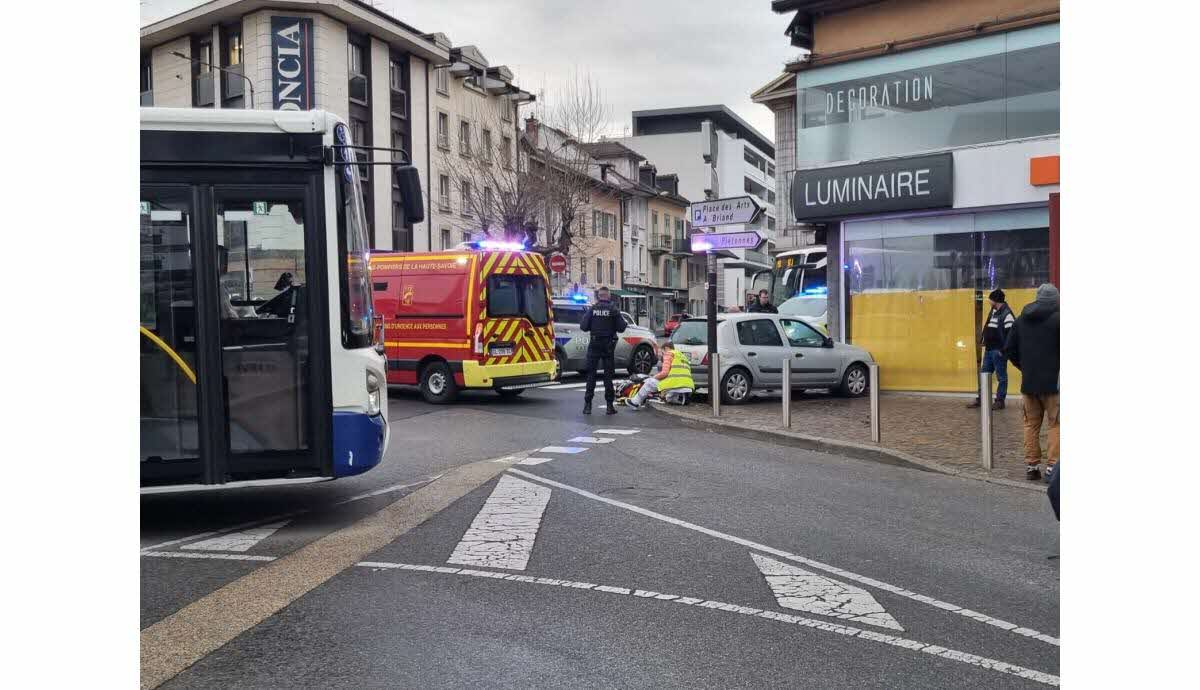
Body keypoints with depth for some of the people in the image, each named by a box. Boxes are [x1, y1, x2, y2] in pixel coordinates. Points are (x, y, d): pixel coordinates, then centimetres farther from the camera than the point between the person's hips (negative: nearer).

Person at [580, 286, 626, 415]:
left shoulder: (592, 309, -4)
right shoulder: (613, 310, -6)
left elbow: (583, 326, -6)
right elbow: (621, 328, -8)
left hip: (594, 345, 0)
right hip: (608, 345, 0)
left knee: (591, 374, 6)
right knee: (608, 375, 5)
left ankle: (588, 405, 3)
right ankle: (610, 406, 4)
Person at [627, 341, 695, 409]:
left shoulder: (669, 353, 5)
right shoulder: (683, 356, 31)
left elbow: (664, 373, -8)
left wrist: (653, 377, 9)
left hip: (674, 385, -8)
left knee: (649, 382, 7)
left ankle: (635, 402, 14)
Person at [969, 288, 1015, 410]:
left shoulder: (1006, 313, -15)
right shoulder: (993, 311, 14)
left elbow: (1011, 333, -20)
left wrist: (1004, 349, -20)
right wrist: (983, 339, 14)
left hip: (998, 351, -10)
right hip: (989, 349, 10)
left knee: (1001, 376, 1)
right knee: (984, 374, 13)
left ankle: (1000, 401, 8)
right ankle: (980, 399, 21)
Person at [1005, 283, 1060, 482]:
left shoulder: (1021, 319, 9)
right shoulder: (1057, 318, -9)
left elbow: (1009, 350, 10)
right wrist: (1059, 368, 1)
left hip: (1028, 382, 5)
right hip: (1052, 382, -5)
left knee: (1031, 424, 12)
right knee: (1054, 424, 2)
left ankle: (1031, 466, 13)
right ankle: (1052, 467, -3)